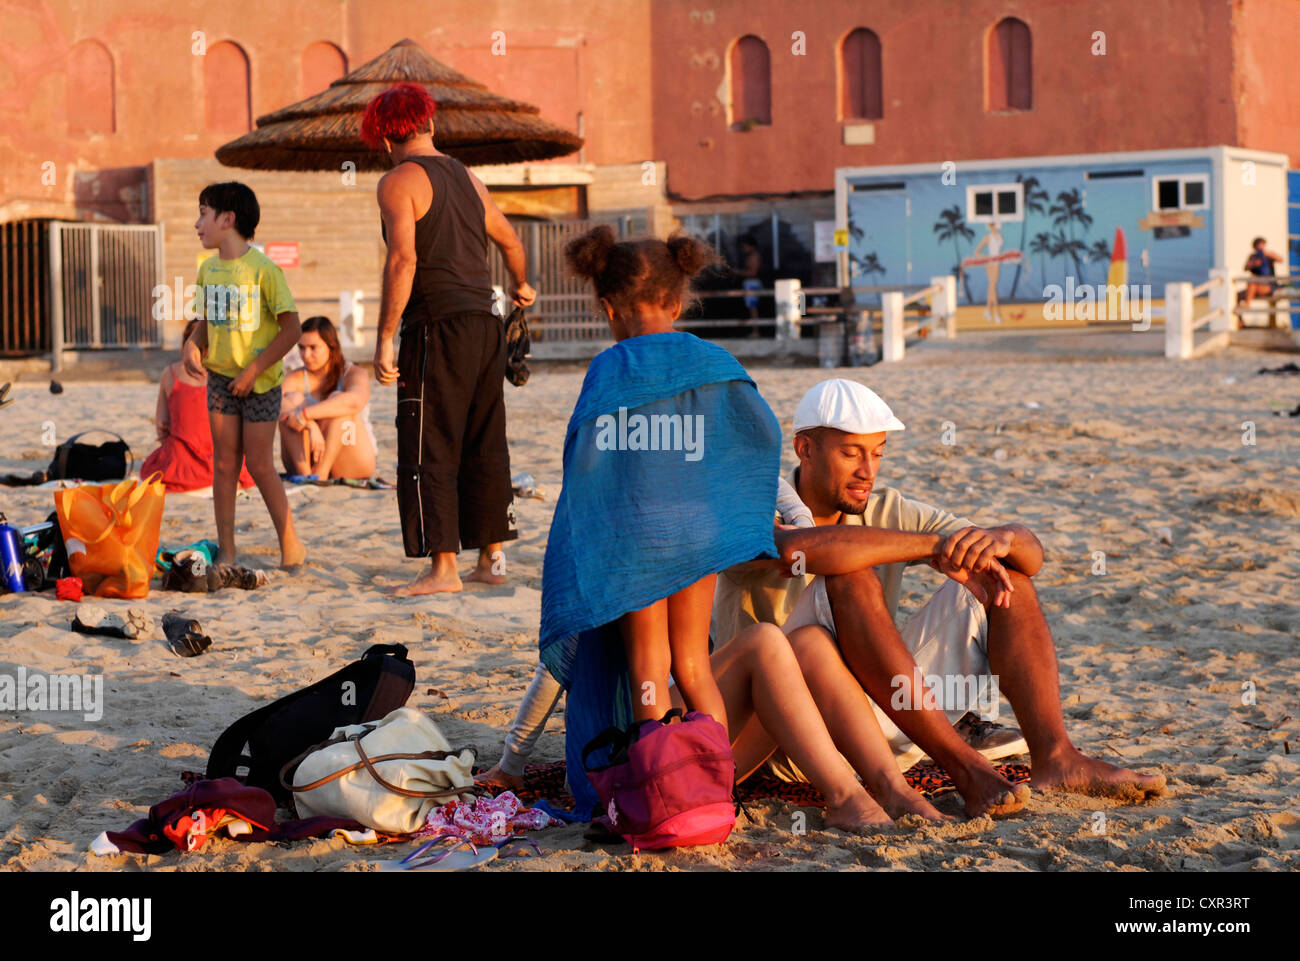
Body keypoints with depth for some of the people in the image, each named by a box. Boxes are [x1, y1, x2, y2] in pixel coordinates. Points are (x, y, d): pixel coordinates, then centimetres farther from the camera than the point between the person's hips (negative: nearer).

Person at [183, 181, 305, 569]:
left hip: (260, 381, -6)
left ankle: (291, 544, 11)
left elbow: (291, 329, -14)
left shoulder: (262, 269, -15)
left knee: (259, 464, -3)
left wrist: (253, 370, -16)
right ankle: (226, 552, 11)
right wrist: (192, 346, -3)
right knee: (224, 463, 5)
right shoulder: (208, 269, 6)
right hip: (220, 378, 6)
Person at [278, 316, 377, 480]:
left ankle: (320, 473, -35)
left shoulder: (355, 374, -8)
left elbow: (355, 401, -34)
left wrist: (304, 415, -41)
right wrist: (311, 426, -41)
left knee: (337, 398, -25)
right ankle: (303, 473, -34)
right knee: (294, 399, -19)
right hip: (307, 461, 2)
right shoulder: (295, 379, 0)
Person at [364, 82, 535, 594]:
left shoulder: (399, 182, -5)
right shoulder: (466, 178, 17)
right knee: (484, 447, 13)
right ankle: (492, 557, 17)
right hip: (485, 324, 7)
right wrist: (520, 286, 51)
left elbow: (403, 260, -18)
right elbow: (509, 239, 32)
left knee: (429, 452, -3)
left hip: (439, 326, -7)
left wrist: (384, 338, -17)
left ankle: (443, 566, -5)